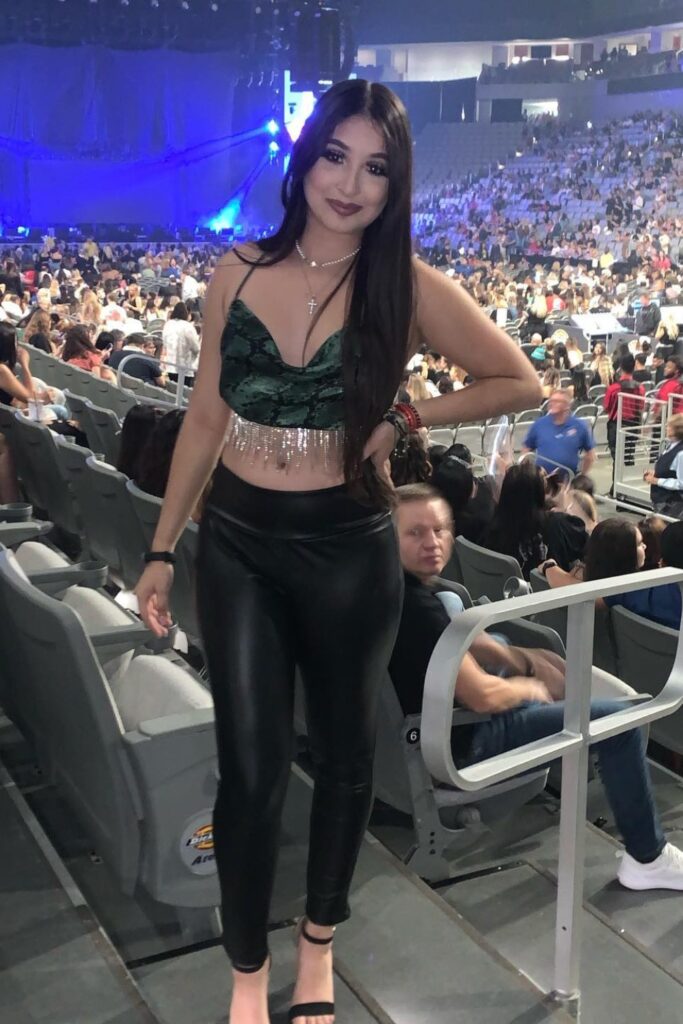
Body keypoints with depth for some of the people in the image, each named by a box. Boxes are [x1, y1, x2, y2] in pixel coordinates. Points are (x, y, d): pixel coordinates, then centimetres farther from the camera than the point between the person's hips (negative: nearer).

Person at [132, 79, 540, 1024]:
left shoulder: (409, 287, -7)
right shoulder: (238, 272, -1)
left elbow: (521, 383, 1)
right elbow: (206, 419, 5)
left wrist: (404, 420, -11)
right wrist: (162, 550, 5)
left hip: (348, 550, 0)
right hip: (236, 545, 1)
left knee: (345, 751, 16)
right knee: (251, 768, 3)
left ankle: (320, 937, 42)